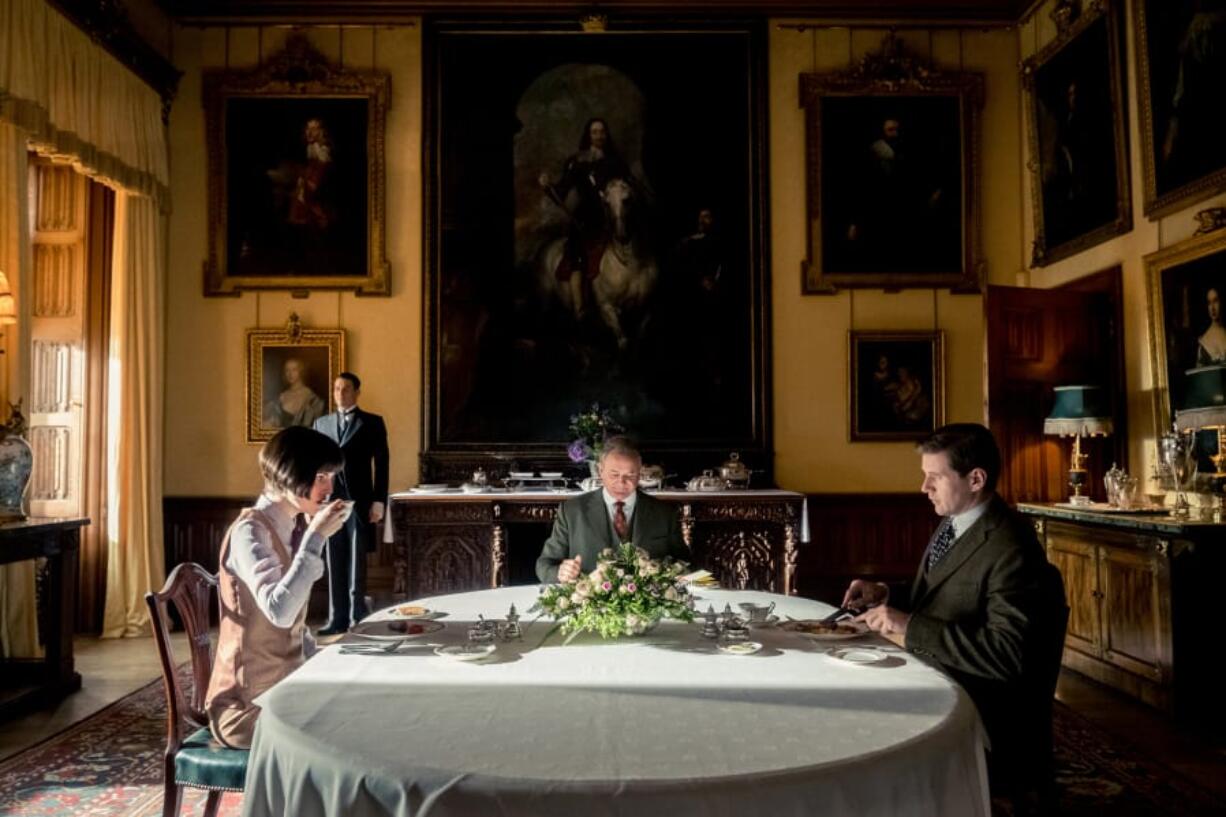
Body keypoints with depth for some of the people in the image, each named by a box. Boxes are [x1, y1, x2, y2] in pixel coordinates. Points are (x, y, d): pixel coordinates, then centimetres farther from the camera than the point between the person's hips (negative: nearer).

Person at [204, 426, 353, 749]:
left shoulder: (292, 527, 7)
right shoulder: (249, 531, -17)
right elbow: (279, 612, -33)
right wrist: (315, 538, -28)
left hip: (286, 685, 8)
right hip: (249, 705, -8)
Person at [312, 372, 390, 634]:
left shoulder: (372, 423, 3)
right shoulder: (321, 423, 14)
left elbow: (381, 463, -1)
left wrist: (378, 501, -8)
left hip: (359, 501, -3)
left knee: (356, 564, 1)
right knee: (334, 564, 6)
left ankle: (358, 618, 7)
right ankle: (337, 618, 12)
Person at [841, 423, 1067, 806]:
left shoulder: (1010, 551, -21)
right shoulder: (953, 522, 7)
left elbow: (1005, 655, -27)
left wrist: (910, 626, -29)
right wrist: (885, 595, -2)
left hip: (977, 709, -8)